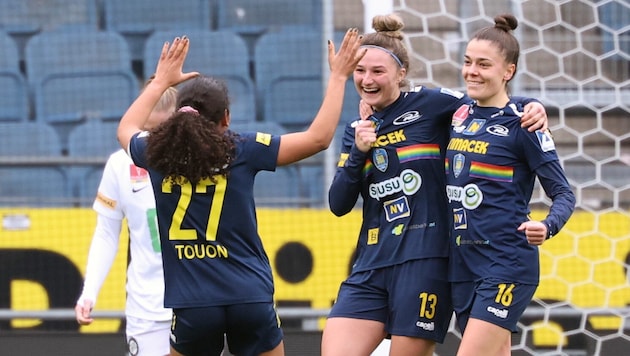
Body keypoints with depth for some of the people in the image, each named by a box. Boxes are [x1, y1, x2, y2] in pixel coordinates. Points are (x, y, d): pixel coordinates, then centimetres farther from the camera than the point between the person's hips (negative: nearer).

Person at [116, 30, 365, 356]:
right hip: (251, 299, -1)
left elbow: (127, 129, 30)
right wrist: (338, 77, 12)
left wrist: (161, 81, 41)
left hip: (192, 305, 1)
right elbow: (318, 137, 2)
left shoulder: (157, 154, 4)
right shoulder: (241, 150, -2)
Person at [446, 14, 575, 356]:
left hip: (506, 265, -7)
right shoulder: (459, 116, 10)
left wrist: (546, 228, -27)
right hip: (463, 264, 7)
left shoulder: (520, 123, -8)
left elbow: (563, 193, -7)